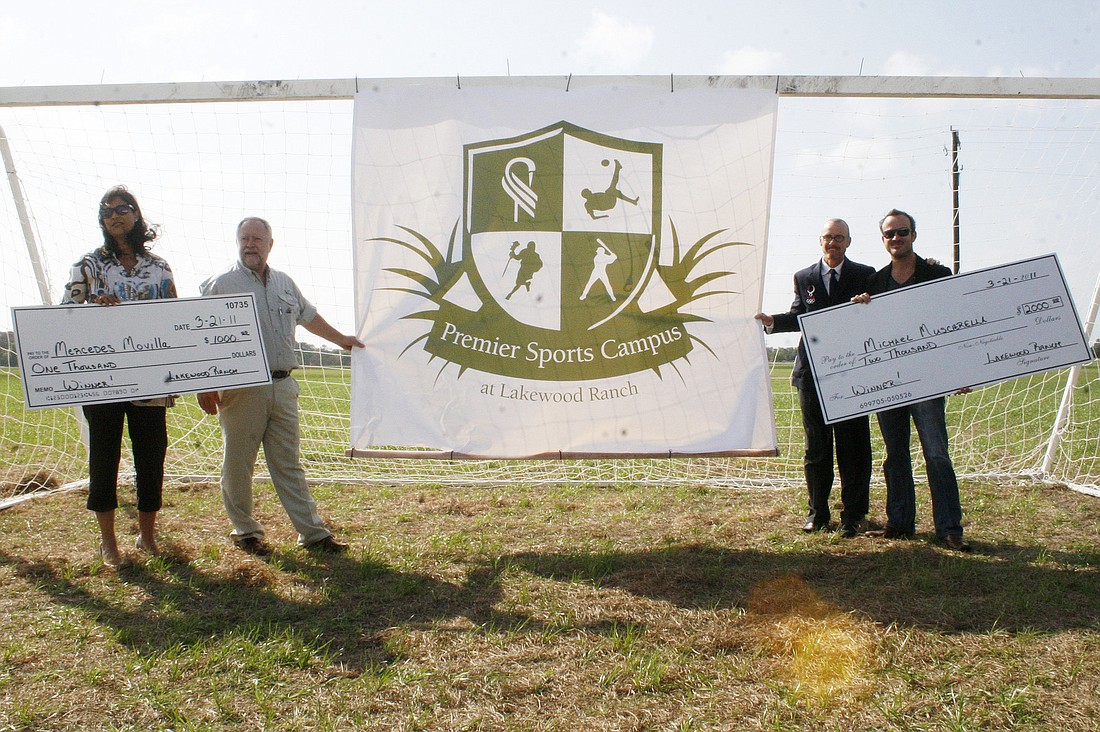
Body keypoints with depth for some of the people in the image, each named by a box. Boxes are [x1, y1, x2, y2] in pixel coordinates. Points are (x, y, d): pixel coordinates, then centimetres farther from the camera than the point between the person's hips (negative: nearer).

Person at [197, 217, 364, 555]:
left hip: (283, 386, 4)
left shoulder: (284, 283, 16)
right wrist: (205, 385, -14)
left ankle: (313, 533, 9)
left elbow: (309, 316, 33)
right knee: (238, 464, 4)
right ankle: (245, 531, 19)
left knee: (289, 464, 7)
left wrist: (340, 339, 44)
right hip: (241, 388, -4)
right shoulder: (221, 284, -1)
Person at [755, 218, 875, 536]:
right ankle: (818, 512, 20)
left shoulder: (865, 275, 6)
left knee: (853, 446, 2)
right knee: (816, 446, 9)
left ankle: (853, 515, 12)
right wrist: (772, 321, -8)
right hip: (813, 373, 2)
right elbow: (798, 317, 10)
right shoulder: (804, 277, 12)